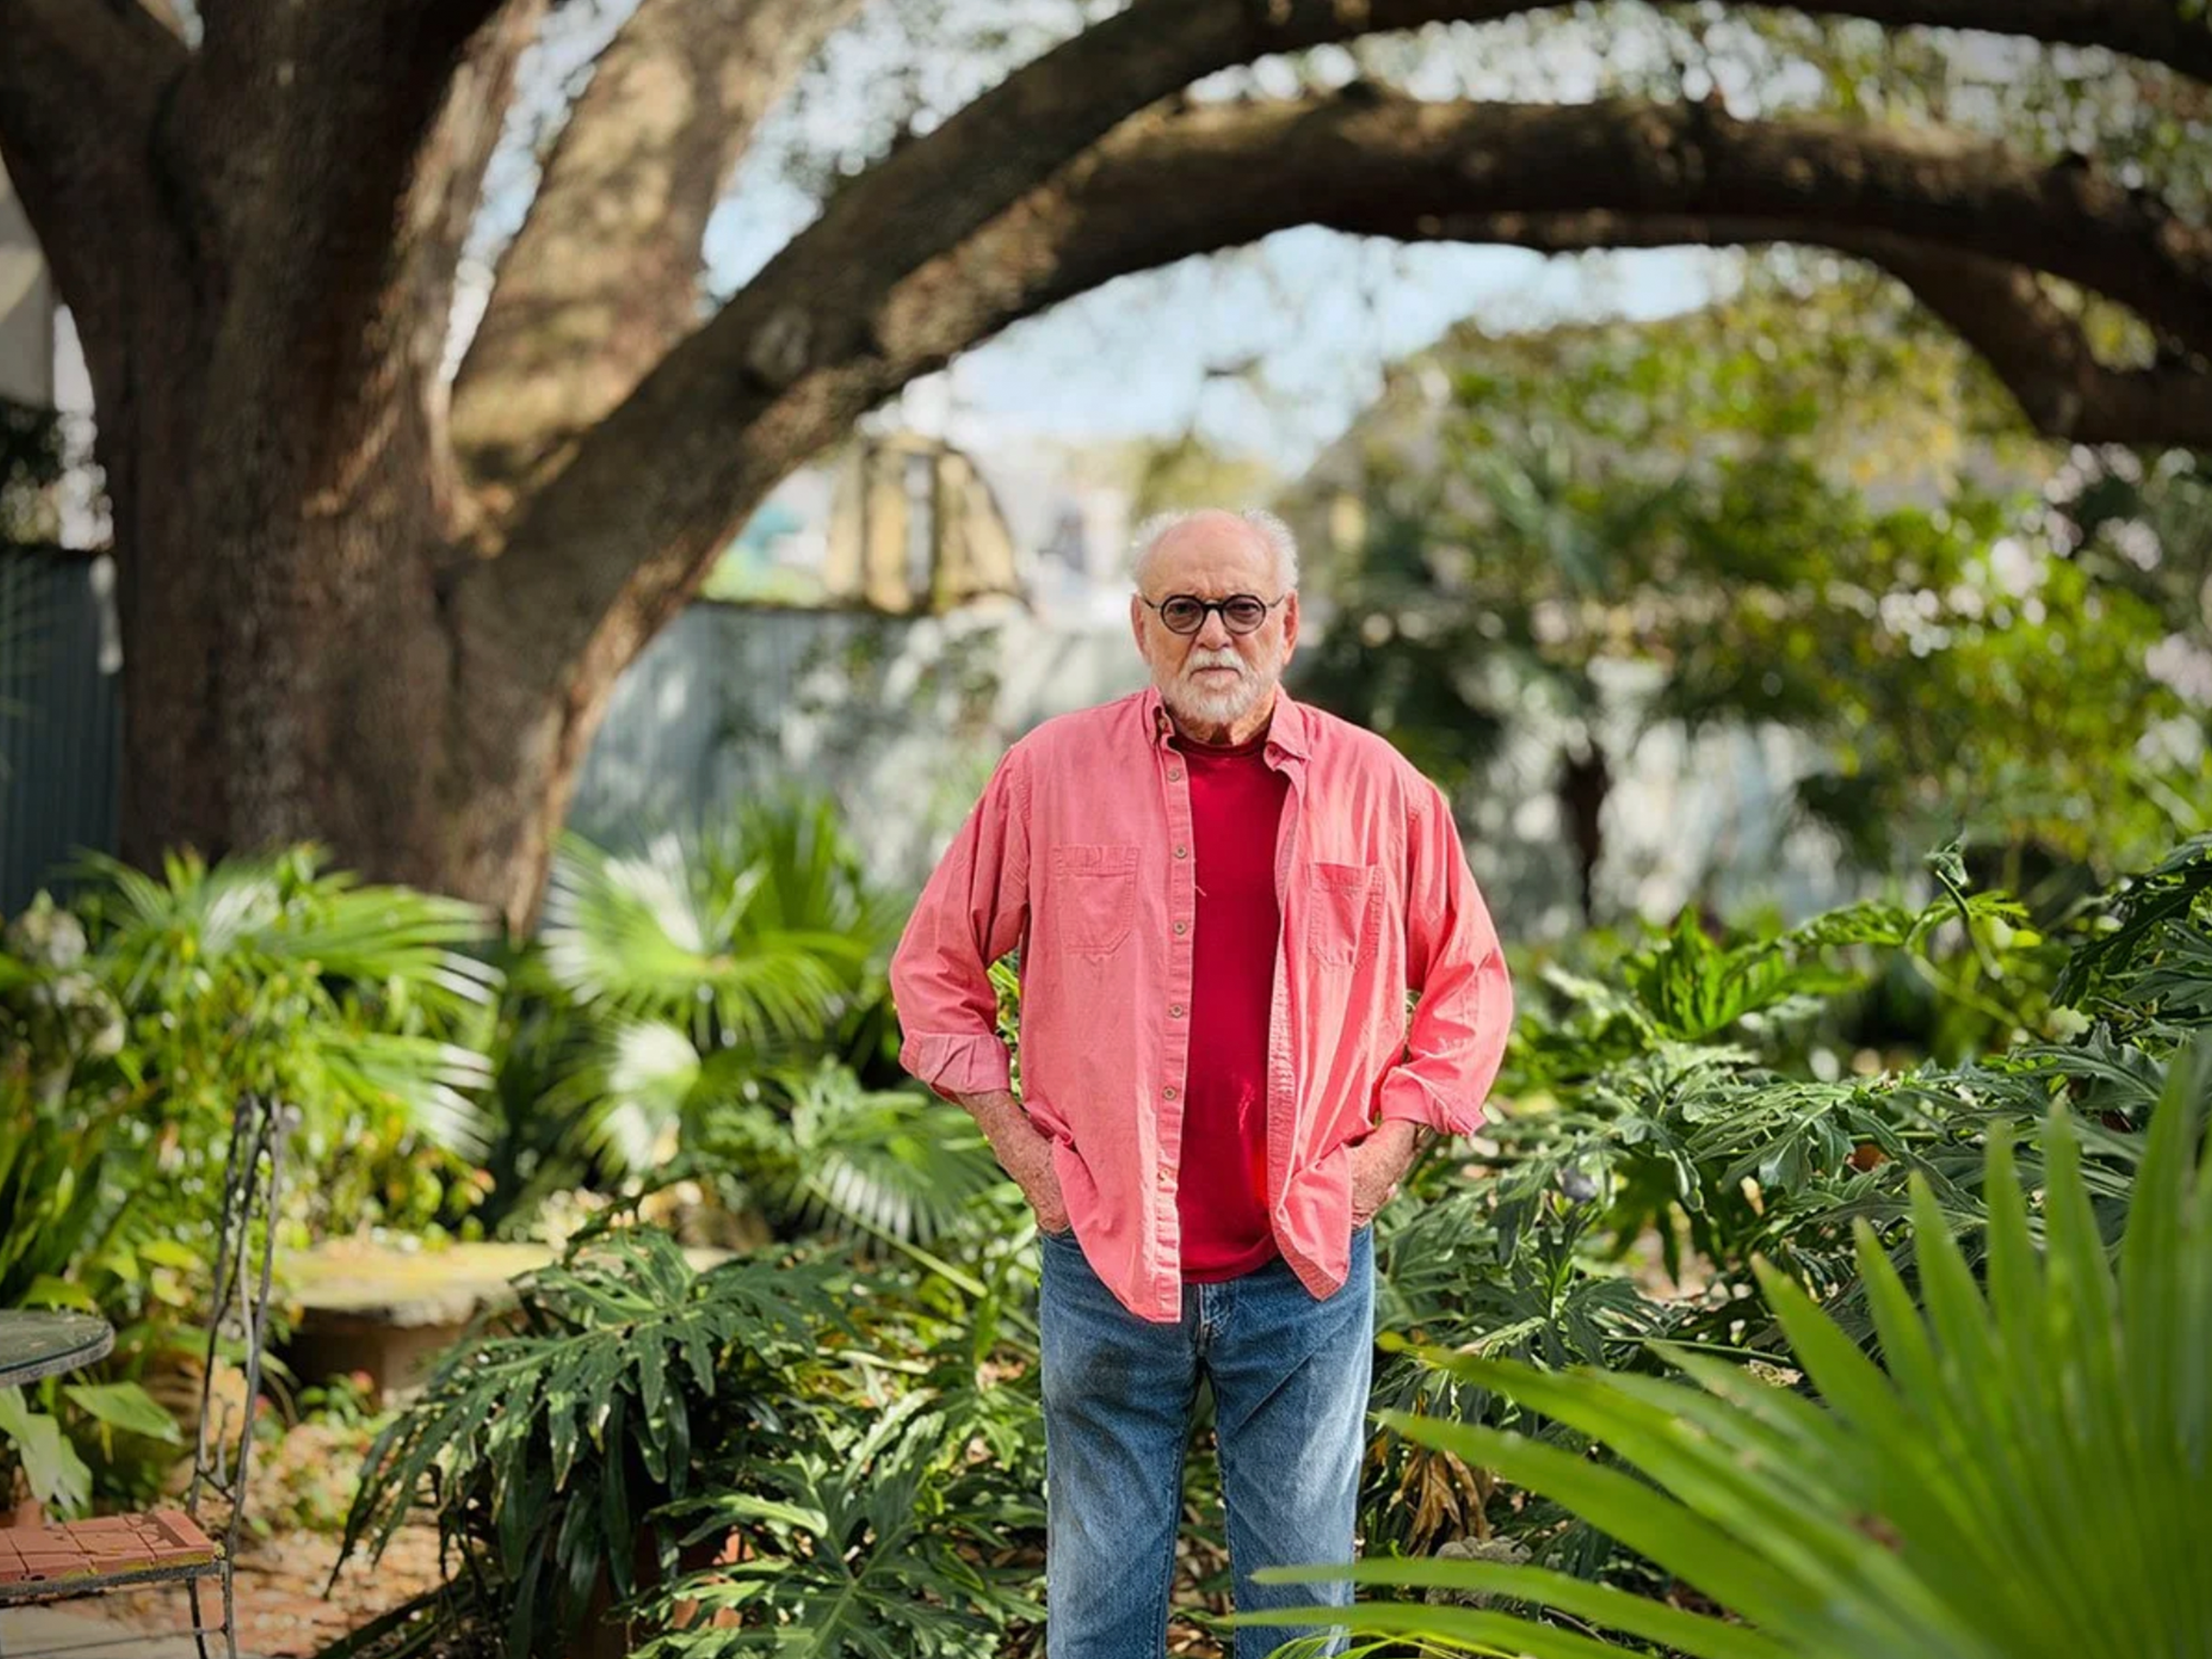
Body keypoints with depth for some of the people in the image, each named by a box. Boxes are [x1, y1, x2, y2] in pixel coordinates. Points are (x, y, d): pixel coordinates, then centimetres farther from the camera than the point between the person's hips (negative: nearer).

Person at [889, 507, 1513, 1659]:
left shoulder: (1377, 787, 2)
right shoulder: (1051, 773, 0)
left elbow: (1469, 979, 12)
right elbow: (936, 967, 9)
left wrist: (1393, 1141, 2)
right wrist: (1019, 1144, 2)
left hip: (1308, 1267, 1)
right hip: (1106, 1259, 0)